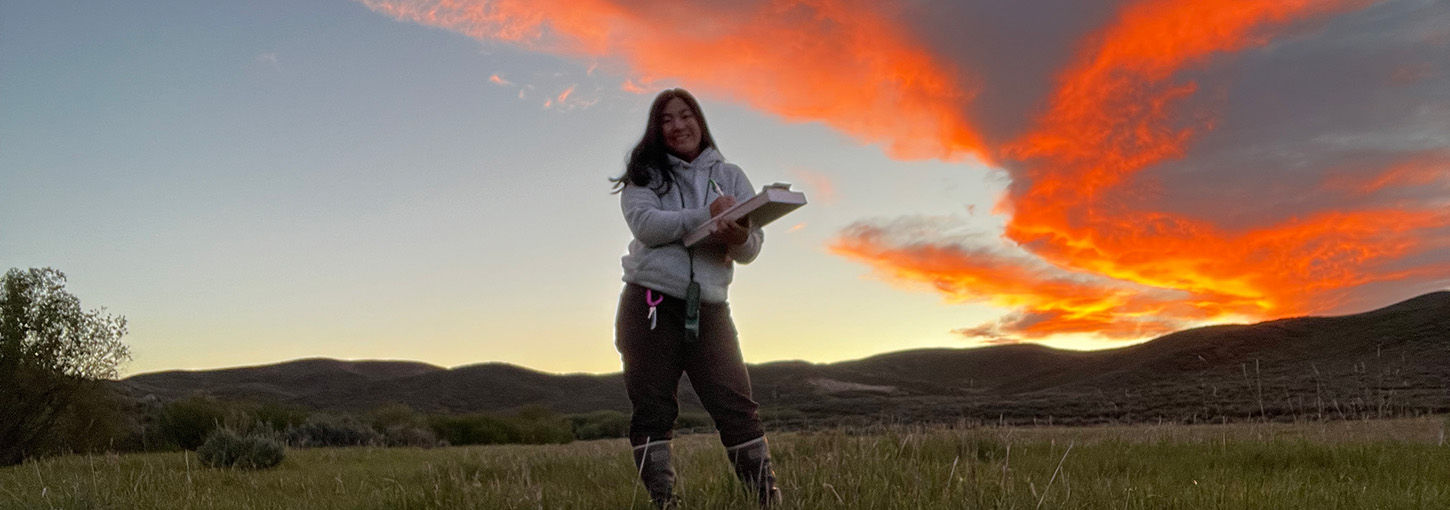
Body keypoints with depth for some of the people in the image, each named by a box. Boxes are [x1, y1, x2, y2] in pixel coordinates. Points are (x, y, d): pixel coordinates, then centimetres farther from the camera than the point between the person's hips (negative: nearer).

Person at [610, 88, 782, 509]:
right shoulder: (644, 174, 7)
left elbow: (754, 246, 3)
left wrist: (739, 238, -20)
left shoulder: (730, 177, 12)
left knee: (736, 407, -5)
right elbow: (645, 225, -12)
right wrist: (708, 214, -20)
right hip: (650, 304, -1)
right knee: (652, 411, -1)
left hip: (708, 308, 1)